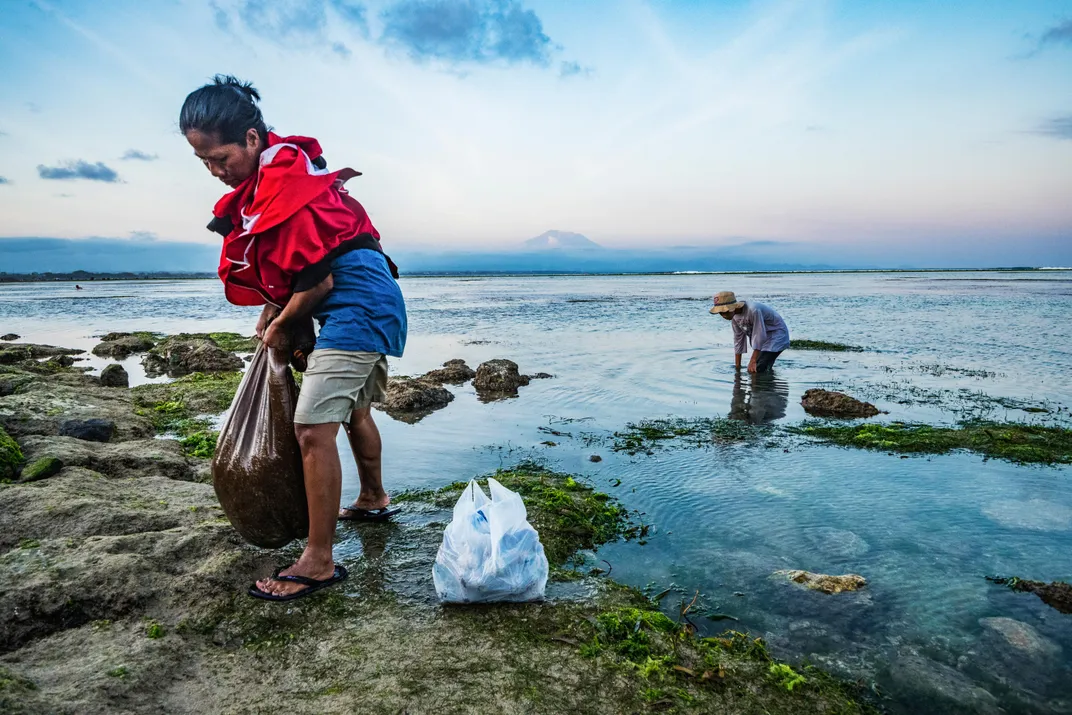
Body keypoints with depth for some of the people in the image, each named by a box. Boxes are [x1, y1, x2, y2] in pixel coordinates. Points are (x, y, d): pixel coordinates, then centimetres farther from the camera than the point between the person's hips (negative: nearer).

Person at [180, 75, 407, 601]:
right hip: (375, 301, 11)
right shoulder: (272, 171, 11)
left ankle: (319, 563, -5)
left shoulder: (286, 185, -20)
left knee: (312, 428, -13)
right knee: (354, 409, 25)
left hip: (356, 304, -11)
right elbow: (289, 263, 19)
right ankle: (374, 500, 46)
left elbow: (317, 282, -20)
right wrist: (273, 311, 8)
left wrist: (281, 327, -4)